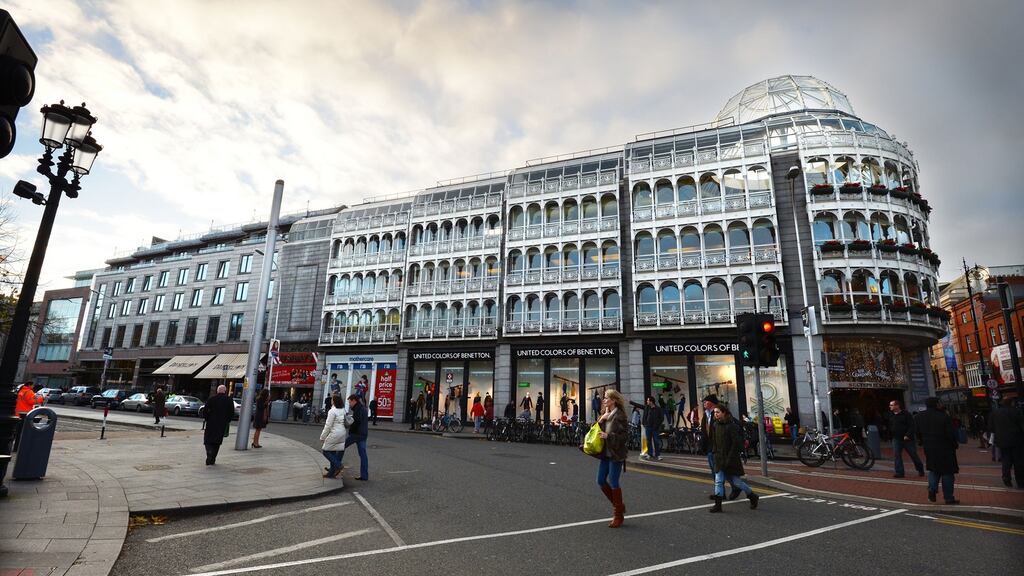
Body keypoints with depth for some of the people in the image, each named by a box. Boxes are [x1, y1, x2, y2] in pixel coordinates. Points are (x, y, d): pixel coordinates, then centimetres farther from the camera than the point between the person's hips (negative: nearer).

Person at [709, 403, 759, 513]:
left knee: (736, 481, 6)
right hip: (719, 458, 6)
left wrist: (729, 458, -17)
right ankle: (718, 505, 4)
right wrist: (715, 453, 5)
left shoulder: (731, 426, -15)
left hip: (731, 458, -6)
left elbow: (736, 443, -16)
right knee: (718, 481, 1)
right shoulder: (715, 425, 5)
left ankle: (752, 496, 29)